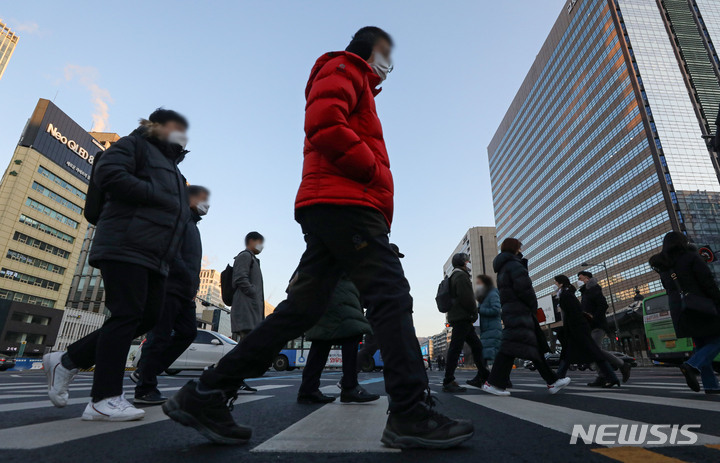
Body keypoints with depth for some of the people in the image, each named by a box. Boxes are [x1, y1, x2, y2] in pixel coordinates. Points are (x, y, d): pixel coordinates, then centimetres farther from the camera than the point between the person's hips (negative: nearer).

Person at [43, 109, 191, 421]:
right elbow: (107, 173, -13)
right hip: (126, 246, -8)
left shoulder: (172, 168, 30)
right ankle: (105, 399, -5)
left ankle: (66, 361, 18)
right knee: (127, 315, -11)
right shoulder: (135, 145, 6)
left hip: (155, 256, 9)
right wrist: (157, 196, -13)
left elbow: (179, 214, 29)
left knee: (147, 317, 4)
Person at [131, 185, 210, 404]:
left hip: (185, 293, 10)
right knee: (160, 337, -5)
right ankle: (145, 390, 4)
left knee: (188, 332, 7)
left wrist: (193, 287, 11)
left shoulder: (192, 224, 26)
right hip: (170, 287, -9)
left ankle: (143, 372, 16)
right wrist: (189, 281, -17)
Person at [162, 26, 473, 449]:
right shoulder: (343, 69, 9)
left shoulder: (354, 87, 38)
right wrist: (376, 170, -6)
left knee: (303, 307, 3)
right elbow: (324, 125, -13)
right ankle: (412, 414, -8)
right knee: (391, 296, -11)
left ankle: (206, 396, 6)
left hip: (325, 209, 9)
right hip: (346, 204, -9)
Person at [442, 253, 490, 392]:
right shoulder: (461, 275, -7)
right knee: (455, 349, -12)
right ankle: (448, 382, -12)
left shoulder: (454, 276, 25)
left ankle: (483, 376, 20)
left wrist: (472, 313, 19)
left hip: (462, 319, 11)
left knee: (477, 345, 14)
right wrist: (475, 312, -4)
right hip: (462, 318, -11)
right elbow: (466, 298, -18)